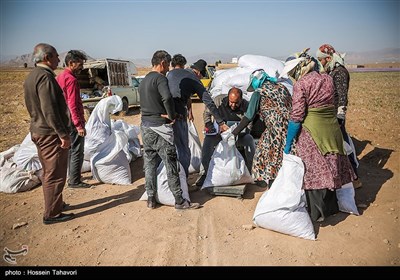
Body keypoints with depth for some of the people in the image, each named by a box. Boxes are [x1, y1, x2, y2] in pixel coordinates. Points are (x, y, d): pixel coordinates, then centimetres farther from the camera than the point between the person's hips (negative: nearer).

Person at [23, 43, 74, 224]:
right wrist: (63, 134, -21)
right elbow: (50, 110, -24)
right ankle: (51, 214, 8)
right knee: (55, 175, -1)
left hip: (38, 131, 11)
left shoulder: (31, 77, 15)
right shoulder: (45, 77, -18)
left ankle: (54, 204, 34)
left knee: (48, 173, 20)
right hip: (51, 134, -11)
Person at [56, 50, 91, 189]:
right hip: (74, 121, -10)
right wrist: (79, 125, -23)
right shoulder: (71, 79, -17)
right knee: (77, 151, -2)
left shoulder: (60, 77, 13)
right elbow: (73, 105, -22)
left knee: (70, 149, 19)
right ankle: (74, 181, 4)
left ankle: (72, 176, 30)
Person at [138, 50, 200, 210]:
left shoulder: (144, 81, 15)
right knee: (171, 165, -1)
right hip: (159, 126, -8)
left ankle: (150, 199, 22)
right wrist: (172, 115, -14)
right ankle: (179, 201, 7)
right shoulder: (160, 78, -12)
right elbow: (167, 98, -30)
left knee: (150, 164, 13)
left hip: (145, 126, 9)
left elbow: (145, 104, 13)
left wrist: (168, 114, 3)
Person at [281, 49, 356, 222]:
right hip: (332, 128, 7)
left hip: (312, 131, -7)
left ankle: (317, 214, 16)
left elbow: (296, 117, -14)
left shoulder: (301, 84, -12)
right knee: (328, 169, 18)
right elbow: (332, 105, 12)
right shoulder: (328, 79, 8)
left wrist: (288, 144, -9)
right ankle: (331, 207, 34)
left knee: (313, 171, 5)